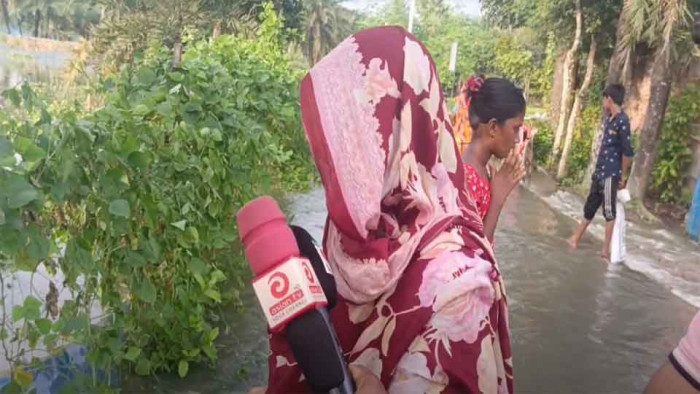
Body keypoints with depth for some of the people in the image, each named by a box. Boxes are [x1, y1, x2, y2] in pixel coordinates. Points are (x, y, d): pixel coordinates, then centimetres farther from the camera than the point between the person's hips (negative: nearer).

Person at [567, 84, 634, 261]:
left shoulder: (622, 121, -16)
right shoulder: (608, 119, 10)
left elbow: (627, 151, -16)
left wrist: (623, 175, -11)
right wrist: (598, 168, 14)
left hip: (611, 174, -8)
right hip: (600, 171, 8)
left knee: (609, 211, 0)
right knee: (589, 207, 15)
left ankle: (606, 250, 8)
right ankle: (575, 239, 25)